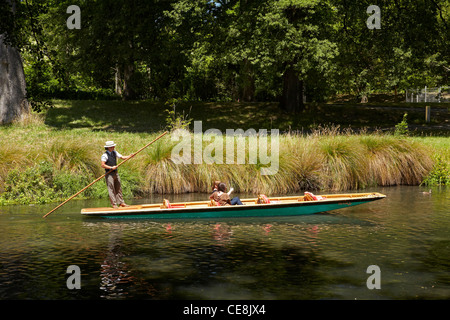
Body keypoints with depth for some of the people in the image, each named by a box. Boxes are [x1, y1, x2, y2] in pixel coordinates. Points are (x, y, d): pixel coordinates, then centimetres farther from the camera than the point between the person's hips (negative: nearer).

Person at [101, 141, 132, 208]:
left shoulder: (114, 152, 10)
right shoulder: (105, 155, -12)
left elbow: (122, 157, 7)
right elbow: (103, 165, -18)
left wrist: (130, 156, -8)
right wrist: (111, 167, -20)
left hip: (116, 173, 8)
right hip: (109, 174, -7)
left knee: (118, 188, 9)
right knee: (111, 189, -4)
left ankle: (121, 203, 14)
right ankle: (114, 204, -2)